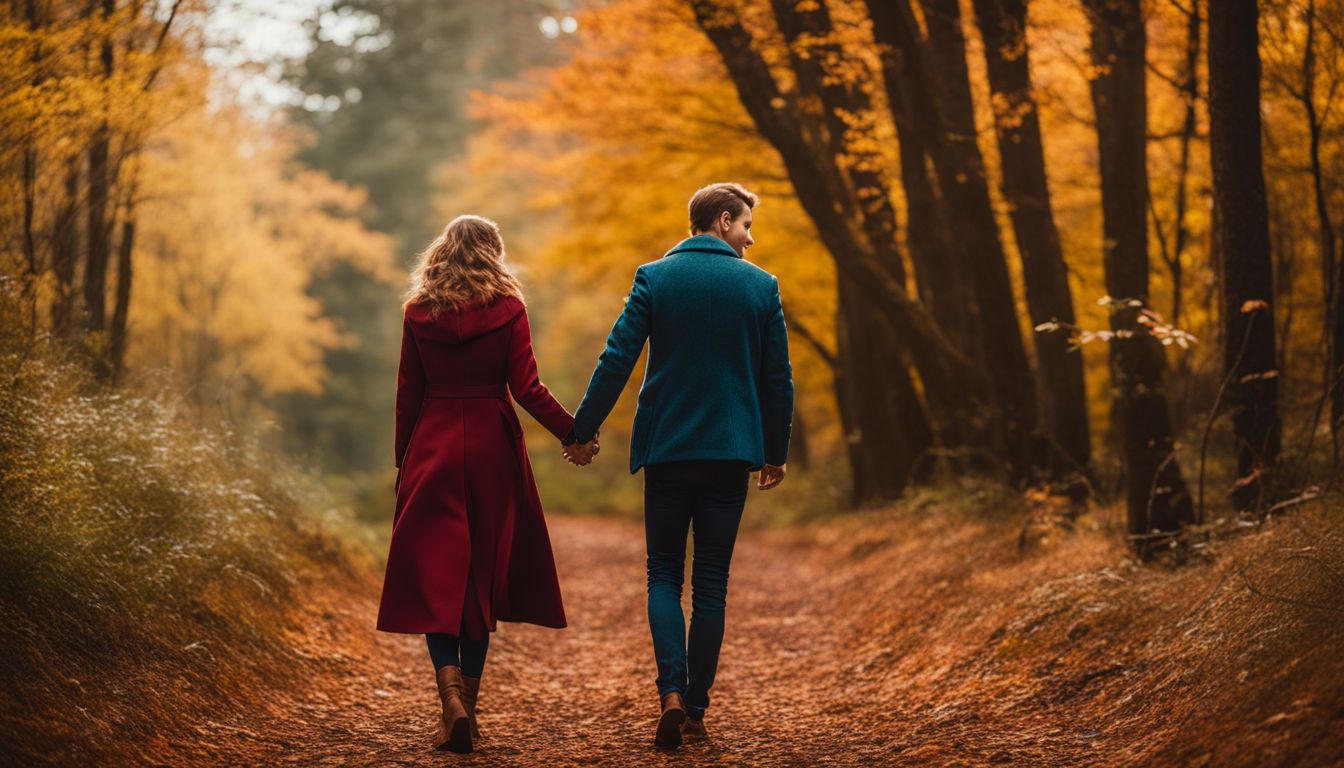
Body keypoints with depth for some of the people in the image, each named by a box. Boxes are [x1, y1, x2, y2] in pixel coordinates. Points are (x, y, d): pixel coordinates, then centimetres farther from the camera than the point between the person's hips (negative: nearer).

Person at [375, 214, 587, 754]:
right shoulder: (507, 309, -3)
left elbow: (407, 395, 4)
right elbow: (528, 389, -7)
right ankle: (469, 701, 13)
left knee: (433, 572, 2)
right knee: (483, 572, 9)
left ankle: (451, 693, -17)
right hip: (492, 447, 0)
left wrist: (403, 461, 12)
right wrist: (572, 431, 5)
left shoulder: (419, 312, 2)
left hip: (432, 448, 0)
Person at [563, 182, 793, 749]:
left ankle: (672, 691, -11)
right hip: (732, 449, 0)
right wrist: (777, 452, 14)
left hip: (665, 448, 0)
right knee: (711, 583, 8)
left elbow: (617, 360, -5)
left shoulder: (654, 277, -1)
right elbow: (778, 378, 3)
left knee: (664, 575, 9)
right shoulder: (761, 286, 0)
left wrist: (583, 430, 4)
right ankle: (695, 710, 10)